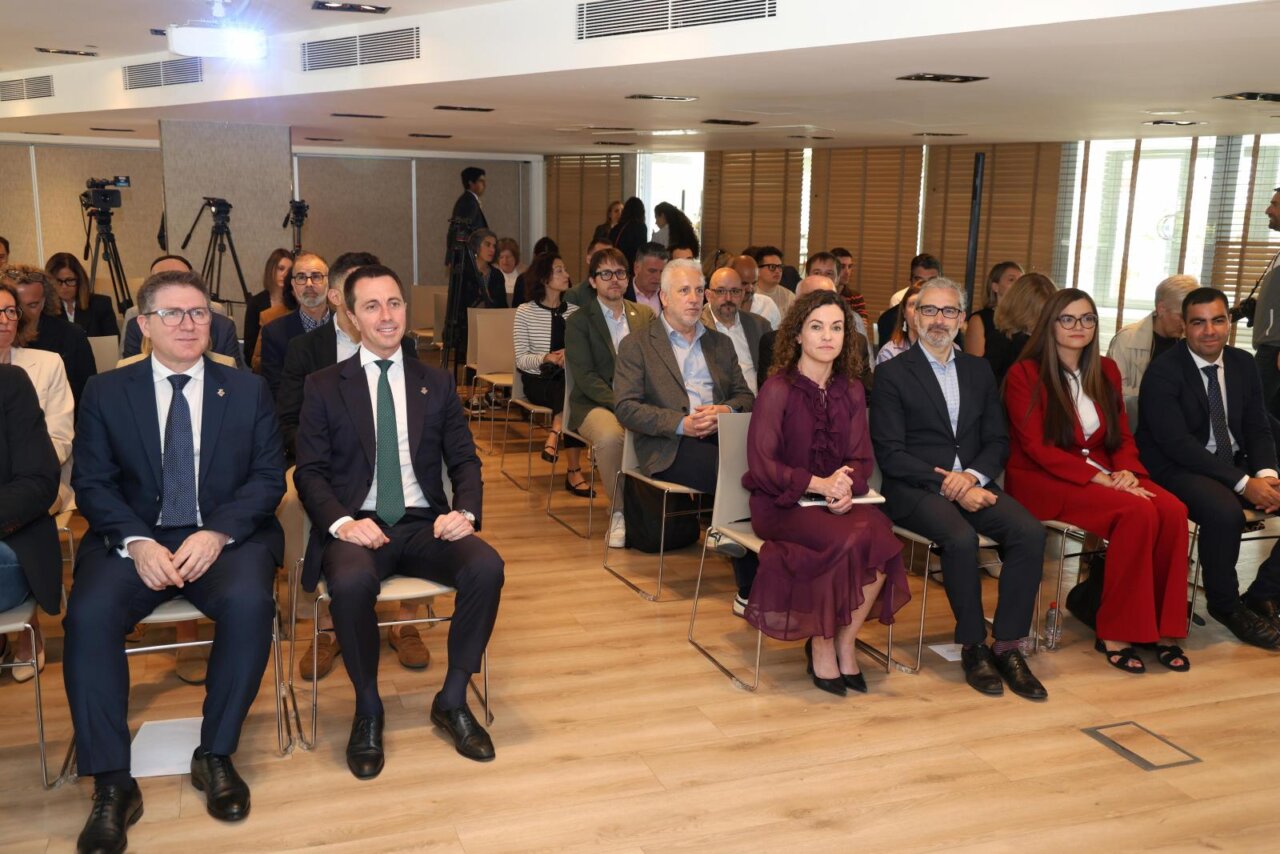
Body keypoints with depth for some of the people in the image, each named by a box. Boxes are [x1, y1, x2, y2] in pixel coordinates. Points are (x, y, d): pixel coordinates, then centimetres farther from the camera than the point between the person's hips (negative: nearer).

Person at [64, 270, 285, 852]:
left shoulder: (248, 390, 9)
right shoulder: (105, 393, 8)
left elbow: (268, 477, 2)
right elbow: (92, 483, 2)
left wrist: (217, 533, -15)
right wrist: (136, 542, -16)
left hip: (227, 537, 0)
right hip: (133, 539, 1)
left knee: (249, 602, -31)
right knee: (89, 613, -29)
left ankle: (216, 755, -12)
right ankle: (111, 783, -17)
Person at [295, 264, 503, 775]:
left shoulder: (436, 384, 14)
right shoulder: (324, 388, 7)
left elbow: (464, 460, 11)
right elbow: (310, 472, 2)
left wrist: (465, 511, -10)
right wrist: (340, 522, -17)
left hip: (423, 525, 2)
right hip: (358, 526, -2)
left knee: (487, 567, -28)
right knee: (351, 582, -36)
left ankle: (452, 701, -8)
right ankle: (368, 709, -10)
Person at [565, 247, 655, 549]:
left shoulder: (645, 315, 15)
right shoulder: (577, 322, 3)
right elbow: (585, 377, -6)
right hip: (595, 404, -3)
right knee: (610, 436, -37)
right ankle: (620, 511, -17)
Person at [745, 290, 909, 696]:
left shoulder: (851, 391, 7)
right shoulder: (778, 389, -9)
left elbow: (862, 458, 6)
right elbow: (761, 465, -13)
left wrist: (847, 485, -17)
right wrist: (819, 484, -22)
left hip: (837, 499, 5)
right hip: (780, 503, -5)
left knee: (881, 536, -26)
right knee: (846, 540, -31)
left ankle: (845, 643, -7)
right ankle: (821, 647, -8)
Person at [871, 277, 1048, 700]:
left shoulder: (978, 371, 17)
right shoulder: (892, 373, 1)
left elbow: (997, 441, 12)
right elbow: (890, 453, -7)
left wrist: (972, 476, -9)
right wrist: (946, 484, -16)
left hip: (971, 484, 5)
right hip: (915, 489, -4)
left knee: (1030, 532, -23)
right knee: (961, 537, -33)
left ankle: (1007, 646, -13)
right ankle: (972, 646, -14)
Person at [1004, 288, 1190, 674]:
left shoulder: (1106, 371, 13)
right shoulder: (1025, 374, -5)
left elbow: (1122, 435, 12)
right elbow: (1036, 448, -12)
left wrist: (1125, 472, -11)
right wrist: (1099, 478, -20)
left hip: (1104, 474, 6)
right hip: (1044, 481, -6)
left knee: (1173, 510, -23)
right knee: (1137, 512, -29)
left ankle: (1161, 627, -12)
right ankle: (1115, 633, -19)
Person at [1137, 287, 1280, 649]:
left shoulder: (1243, 363, 6)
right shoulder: (1162, 372, -14)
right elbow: (1177, 443, -21)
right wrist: (1243, 483, -26)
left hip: (1235, 464, 7)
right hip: (1177, 469, -7)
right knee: (1225, 512, -35)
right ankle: (1226, 606, -8)